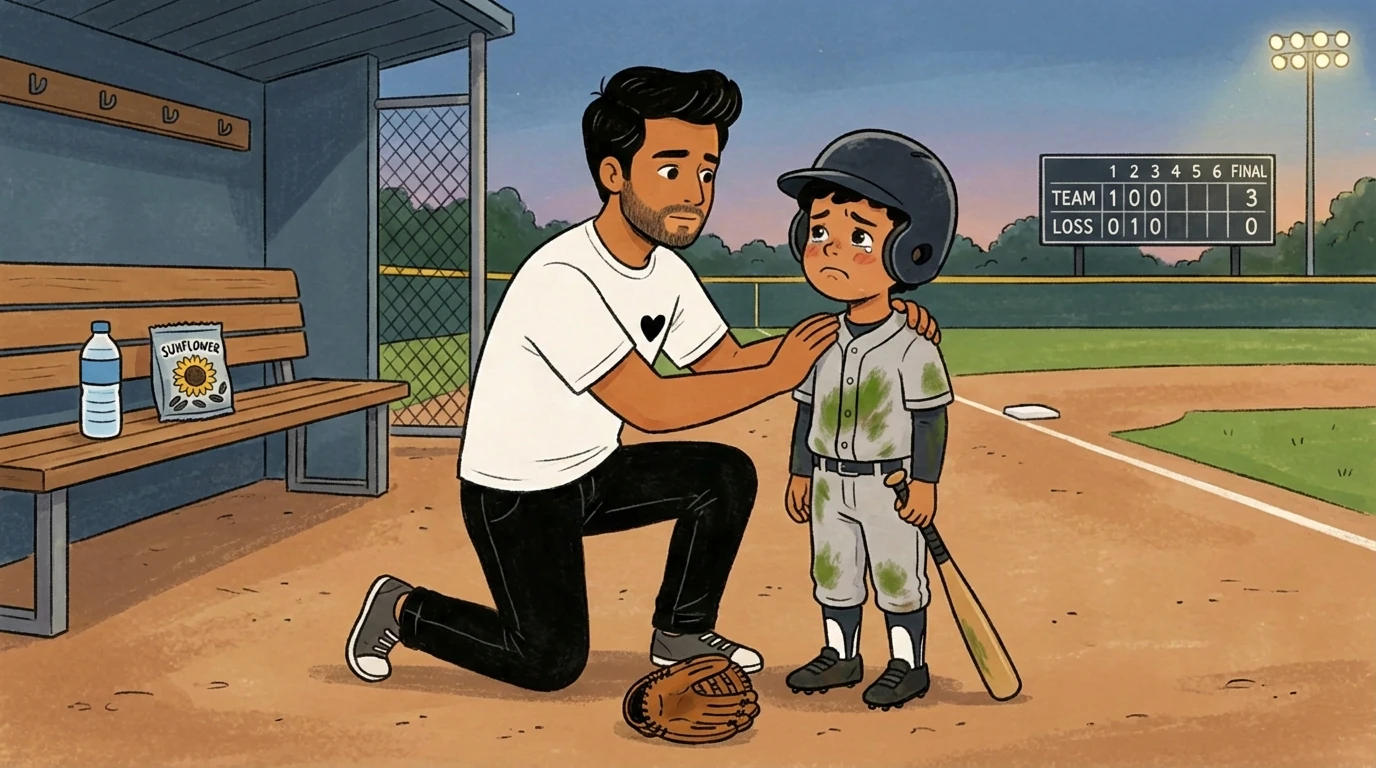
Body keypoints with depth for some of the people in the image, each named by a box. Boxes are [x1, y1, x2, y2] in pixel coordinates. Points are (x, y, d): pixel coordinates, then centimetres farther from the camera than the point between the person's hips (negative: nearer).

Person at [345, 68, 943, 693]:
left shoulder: (665, 268, -1)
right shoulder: (559, 279, -29)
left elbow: (726, 362, 1)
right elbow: (650, 406, -34)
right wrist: (778, 374, -27)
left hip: (594, 475, 8)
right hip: (515, 495, -8)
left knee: (728, 476, -5)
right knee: (552, 663, -8)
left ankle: (681, 633, 12)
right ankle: (403, 609, 15)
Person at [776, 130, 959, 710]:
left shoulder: (913, 349, -16)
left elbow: (930, 419, -12)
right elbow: (807, 411, 9)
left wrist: (924, 484, -13)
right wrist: (800, 473, 10)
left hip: (889, 488, -6)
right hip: (831, 487, 6)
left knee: (898, 576, 7)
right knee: (833, 573, 17)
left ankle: (907, 663, 22)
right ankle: (839, 655, 33)